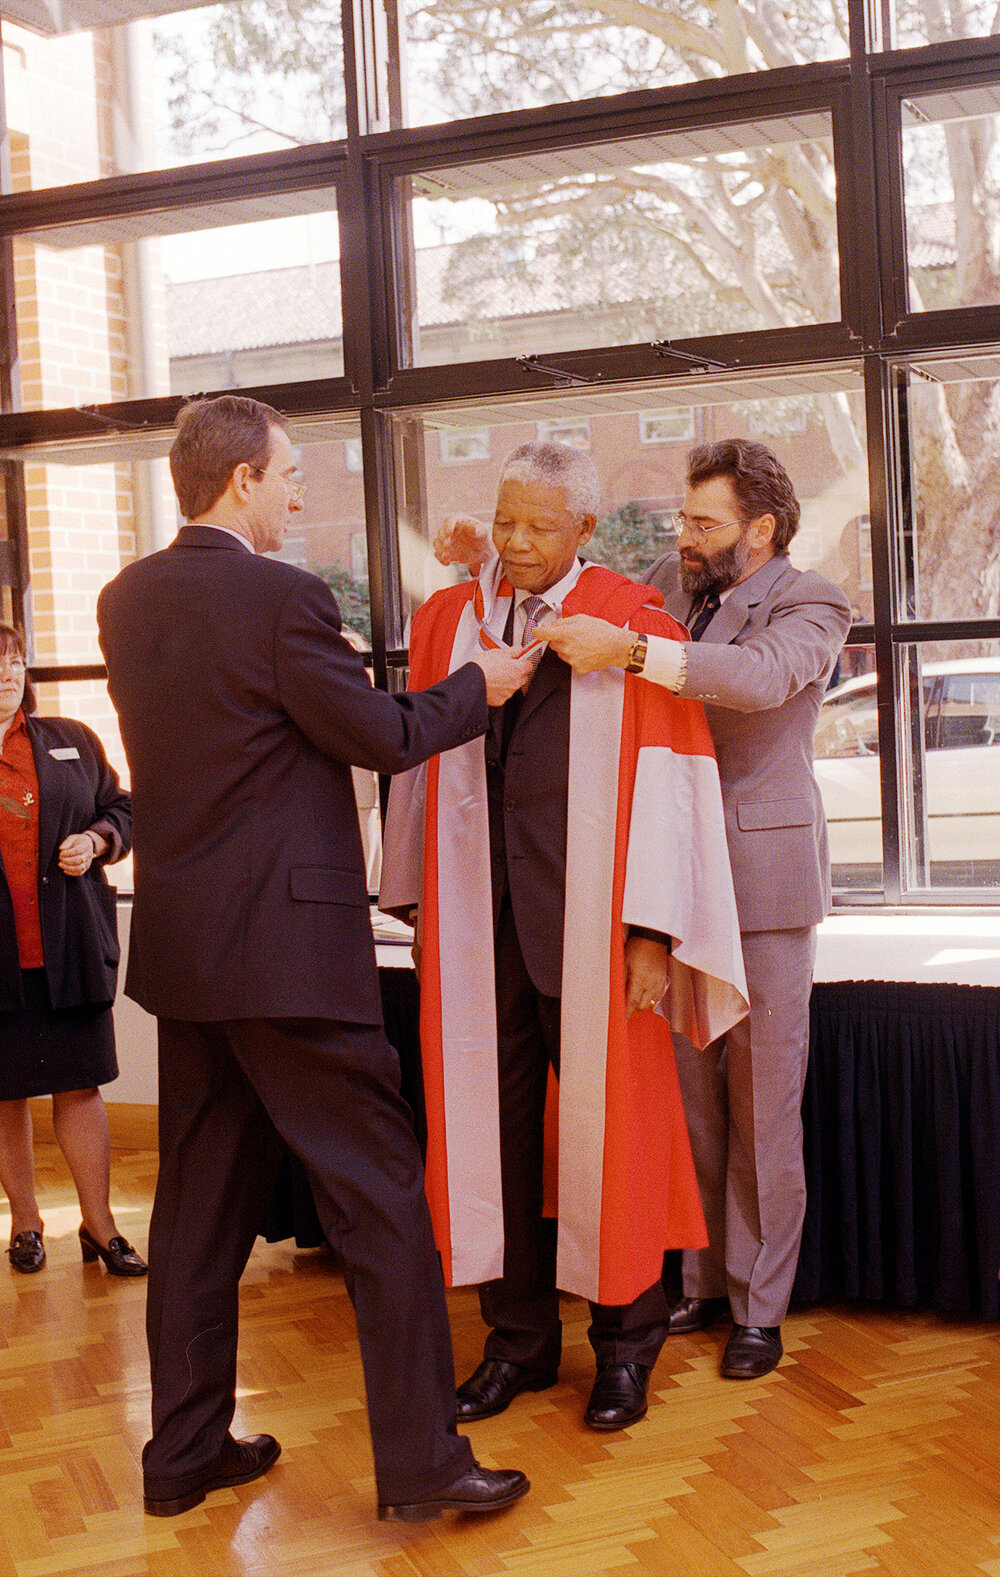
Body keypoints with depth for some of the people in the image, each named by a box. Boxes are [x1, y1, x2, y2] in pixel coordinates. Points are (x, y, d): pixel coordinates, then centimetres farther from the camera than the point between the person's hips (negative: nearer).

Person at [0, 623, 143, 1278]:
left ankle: (100, 1224, 14)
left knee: (80, 1086, 4)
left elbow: (122, 808, 16)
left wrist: (96, 840, -2)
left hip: (69, 945, 1)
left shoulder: (72, 741, 10)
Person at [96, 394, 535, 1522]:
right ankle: (419, 1462, 8)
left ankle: (184, 1450, 26)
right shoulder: (283, 599, -15)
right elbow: (383, 736, -8)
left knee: (202, 1195, 16)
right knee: (379, 1190, 2)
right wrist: (479, 686, 8)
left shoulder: (125, 602, 7)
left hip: (178, 943, 8)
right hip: (287, 942, -8)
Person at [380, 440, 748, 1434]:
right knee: (490, 1119, 8)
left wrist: (653, 929, -11)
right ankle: (519, 1336, 25)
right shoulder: (447, 622, 9)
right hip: (478, 920, 3)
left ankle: (623, 1341, 23)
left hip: (590, 921, -3)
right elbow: (419, 762, 12)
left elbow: (667, 783, -7)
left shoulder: (634, 624, -3)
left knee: (606, 1120, 6)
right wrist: (419, 901, 9)